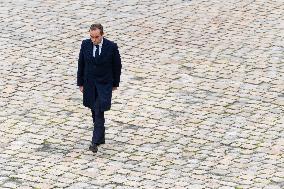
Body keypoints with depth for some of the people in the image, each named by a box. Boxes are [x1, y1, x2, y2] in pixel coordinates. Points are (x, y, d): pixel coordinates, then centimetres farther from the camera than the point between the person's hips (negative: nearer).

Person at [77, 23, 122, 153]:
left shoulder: (111, 47, -13)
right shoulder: (85, 44, -6)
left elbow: (117, 66, -1)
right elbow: (81, 64, 4)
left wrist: (115, 83, 4)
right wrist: (80, 83, 5)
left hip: (105, 85, -3)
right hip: (89, 84, 3)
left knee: (99, 113, -11)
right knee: (94, 112, 12)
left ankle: (95, 142, -10)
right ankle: (101, 138, 26)